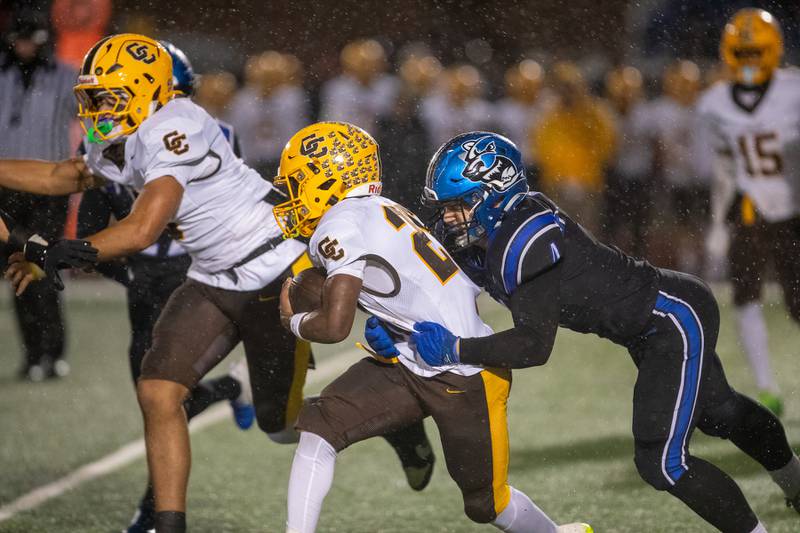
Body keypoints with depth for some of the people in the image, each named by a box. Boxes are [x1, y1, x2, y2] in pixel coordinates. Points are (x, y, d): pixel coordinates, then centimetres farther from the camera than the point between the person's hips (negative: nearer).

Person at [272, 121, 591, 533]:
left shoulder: (341, 227, -19)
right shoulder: (383, 211, 7)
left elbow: (334, 327, -22)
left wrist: (294, 321, -3)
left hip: (465, 377, -9)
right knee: (319, 425, -7)